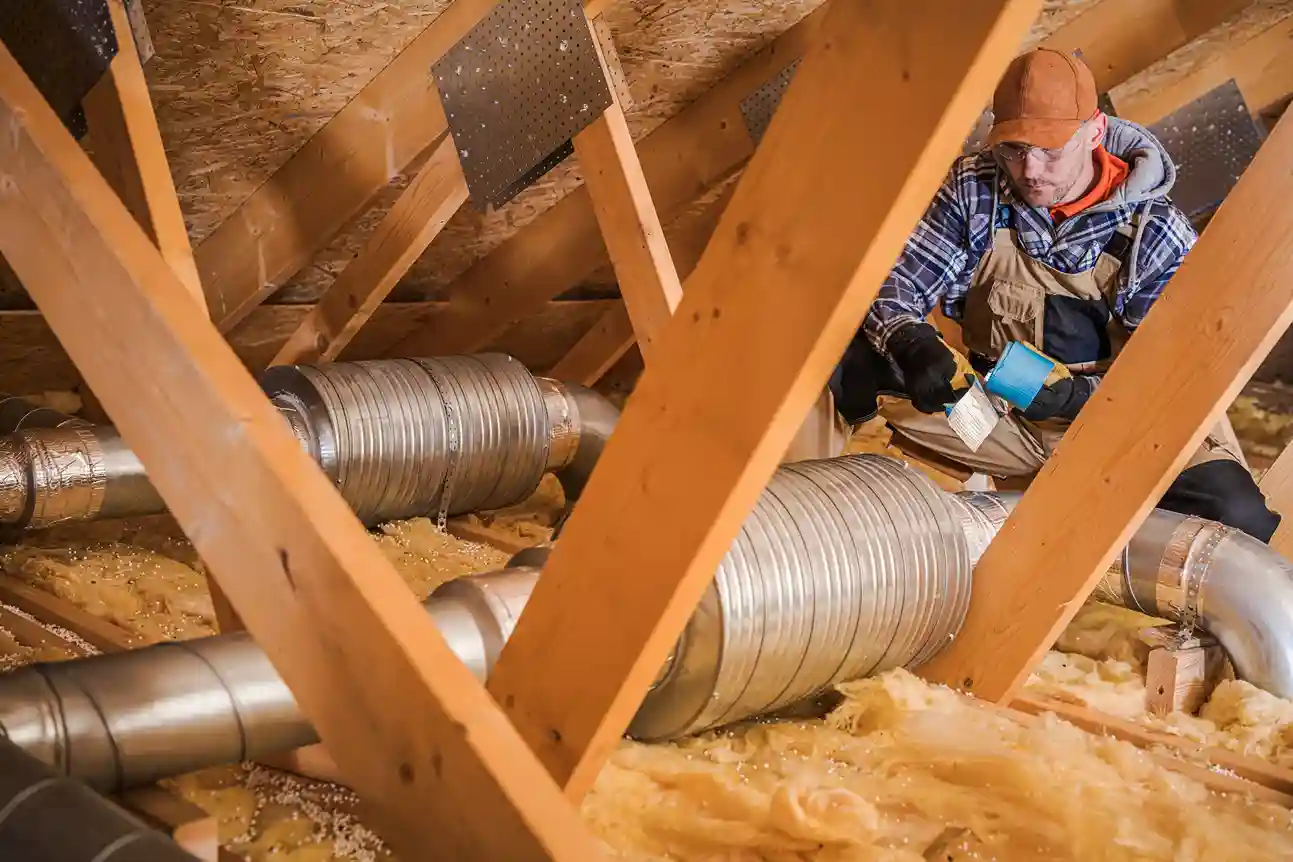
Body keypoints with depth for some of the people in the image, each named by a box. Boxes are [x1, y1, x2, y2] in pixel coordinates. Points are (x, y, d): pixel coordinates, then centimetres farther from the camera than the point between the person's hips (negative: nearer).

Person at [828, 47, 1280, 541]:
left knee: (1234, 516, -29)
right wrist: (912, 346, -33)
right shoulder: (976, 190, -8)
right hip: (996, 417, 0)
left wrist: (1076, 396, -32)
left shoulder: (1156, 235, -14)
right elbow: (893, 284, -9)